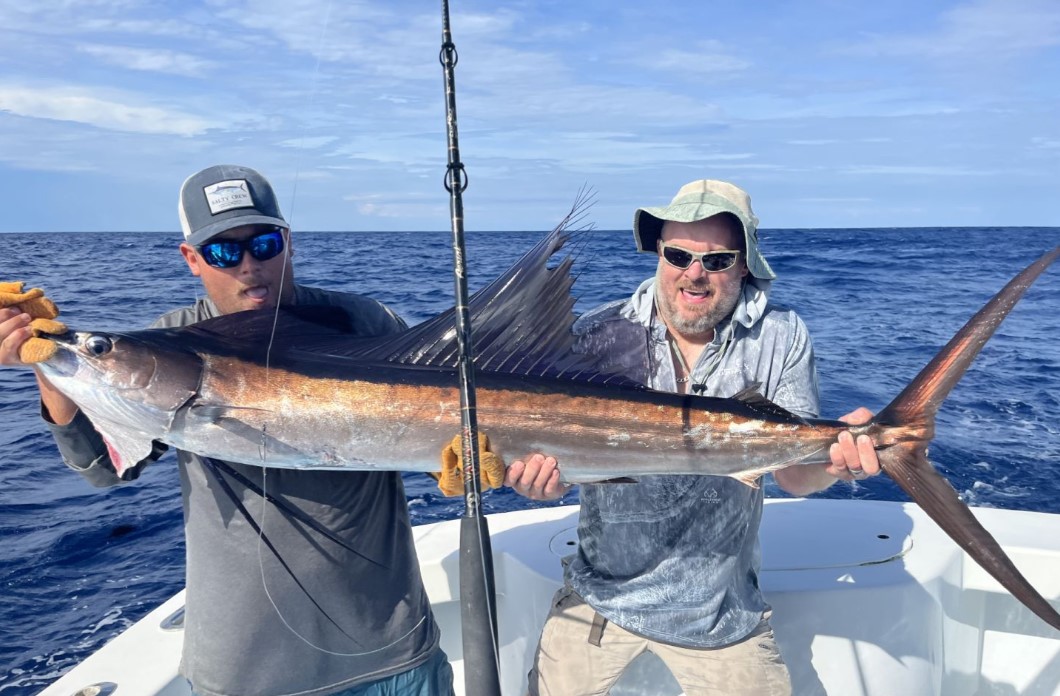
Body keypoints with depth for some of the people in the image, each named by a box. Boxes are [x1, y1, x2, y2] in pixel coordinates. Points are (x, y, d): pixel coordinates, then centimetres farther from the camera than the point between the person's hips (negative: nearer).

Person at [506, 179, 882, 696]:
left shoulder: (781, 338, -9)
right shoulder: (596, 337, -10)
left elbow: (794, 475, -10)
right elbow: (557, 457, -8)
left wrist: (834, 456, -32)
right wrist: (536, 473, -31)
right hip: (602, 593, 1)